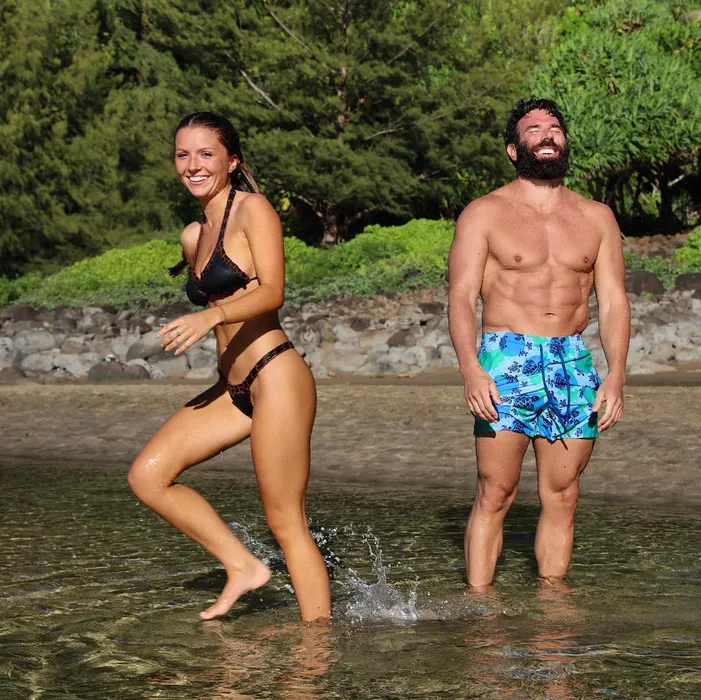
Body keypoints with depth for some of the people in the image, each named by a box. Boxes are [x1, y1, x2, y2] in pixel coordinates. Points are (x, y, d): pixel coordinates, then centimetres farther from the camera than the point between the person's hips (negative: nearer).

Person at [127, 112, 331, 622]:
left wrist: (211, 316, -30)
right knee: (147, 475, -2)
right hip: (233, 387, 8)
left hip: (274, 378, -8)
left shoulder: (252, 209, -5)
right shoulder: (193, 236, 17)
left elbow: (272, 291, -18)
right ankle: (242, 566, 7)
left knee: (286, 522, -6)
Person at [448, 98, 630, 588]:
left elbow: (613, 300, 10)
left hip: (573, 364, 3)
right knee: (495, 494, -7)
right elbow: (461, 297, -4)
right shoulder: (484, 214, 5)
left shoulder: (597, 218, 14)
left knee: (562, 497, 2)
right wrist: (471, 369, -20)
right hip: (505, 362, -3)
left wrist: (616, 375, -4)